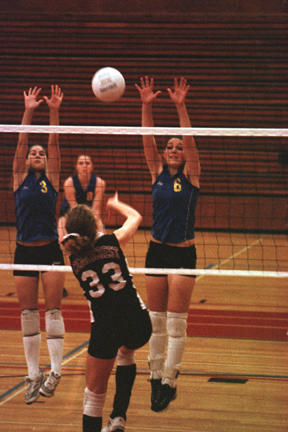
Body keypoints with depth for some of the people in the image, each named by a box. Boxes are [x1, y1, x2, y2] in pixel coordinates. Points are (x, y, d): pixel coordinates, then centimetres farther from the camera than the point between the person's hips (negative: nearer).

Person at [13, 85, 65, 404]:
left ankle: (55, 371, -1)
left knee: (53, 310, -4)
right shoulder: (20, 179, 6)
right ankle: (34, 375, 8)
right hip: (24, 251, 1)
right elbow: (20, 144, -3)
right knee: (28, 314, 3)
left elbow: (54, 144, -5)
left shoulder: (51, 179, 5)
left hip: (50, 249, -1)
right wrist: (28, 112, -13)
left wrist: (54, 112, -14)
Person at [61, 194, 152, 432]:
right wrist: (116, 204, 38)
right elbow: (135, 216, 19)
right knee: (126, 352, 35)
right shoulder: (113, 241, -2)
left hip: (105, 327, -1)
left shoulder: (74, 258, 3)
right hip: (138, 322, 1)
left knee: (95, 393, 12)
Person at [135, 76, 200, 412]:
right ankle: (156, 378, 16)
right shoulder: (157, 173, 5)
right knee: (156, 319, 8)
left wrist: (180, 106, -28)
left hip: (183, 254, -4)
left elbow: (189, 140, -16)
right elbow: (148, 140, -5)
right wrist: (146, 106, -18)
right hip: (156, 251, 4)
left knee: (176, 322, -4)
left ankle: (168, 382, 0)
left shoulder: (191, 175, -3)